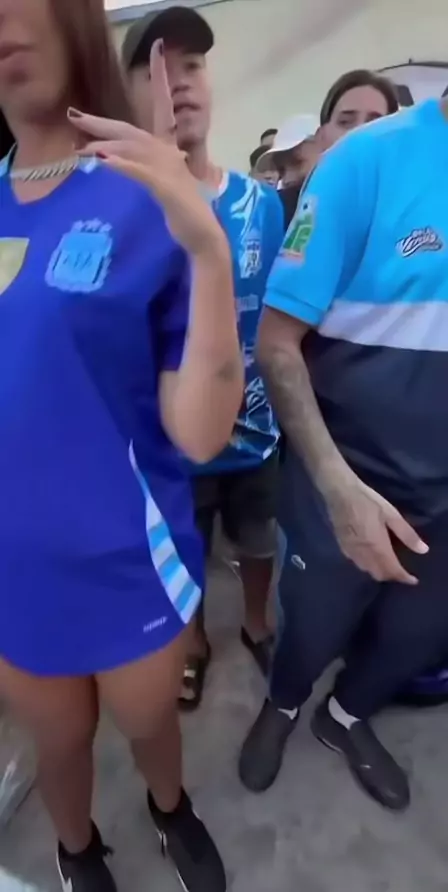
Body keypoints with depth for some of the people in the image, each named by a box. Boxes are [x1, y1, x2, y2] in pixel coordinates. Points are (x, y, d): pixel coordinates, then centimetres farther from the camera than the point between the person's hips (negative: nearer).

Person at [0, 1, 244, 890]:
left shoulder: (152, 201, -12)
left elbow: (200, 434, -21)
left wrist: (209, 250, -31)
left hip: (127, 563, -2)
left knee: (149, 722, 26)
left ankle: (171, 809, 63)